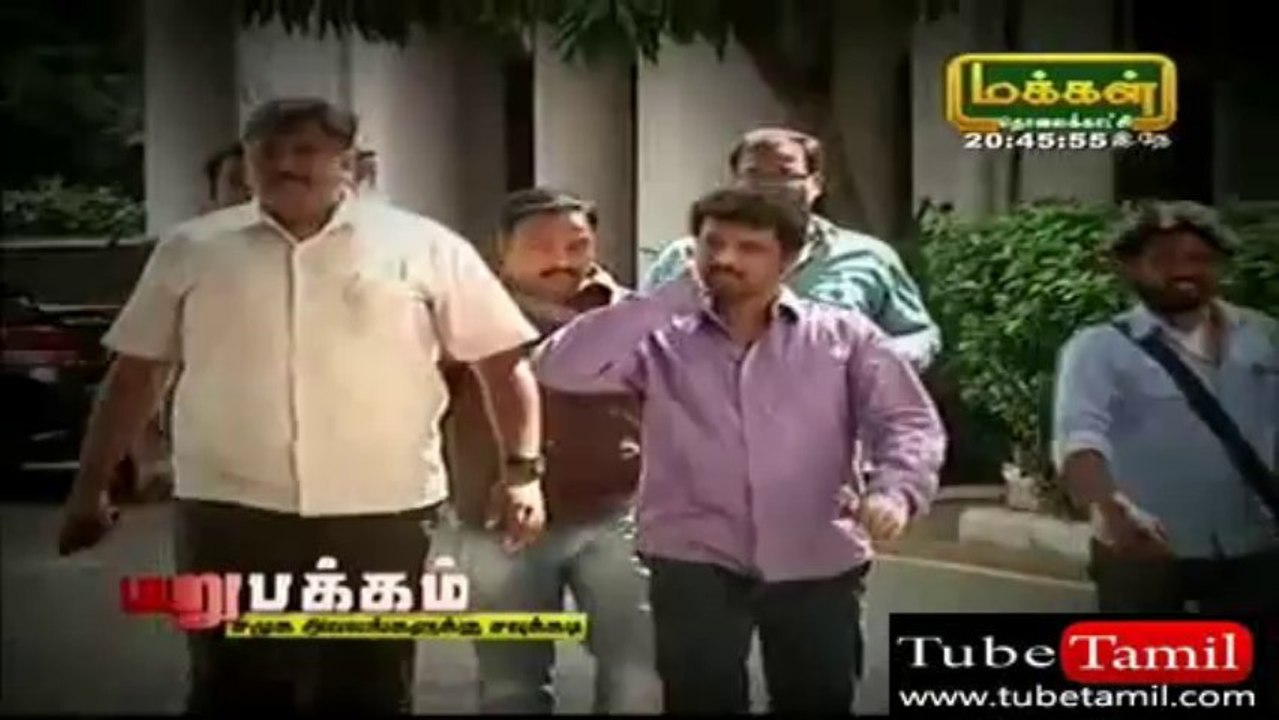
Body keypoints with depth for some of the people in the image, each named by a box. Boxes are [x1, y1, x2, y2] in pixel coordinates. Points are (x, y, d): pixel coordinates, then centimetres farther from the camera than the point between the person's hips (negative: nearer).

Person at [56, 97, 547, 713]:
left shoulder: (425, 247, 0)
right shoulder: (191, 250, 5)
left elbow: (503, 361, 2)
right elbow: (136, 372, 11)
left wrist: (522, 470, -7)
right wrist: (90, 487, 10)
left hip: (382, 511, -1)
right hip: (229, 510, 1)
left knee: (369, 693, 10)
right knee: (235, 691, 7)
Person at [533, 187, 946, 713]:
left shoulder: (844, 335, 4)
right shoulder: (662, 340, 4)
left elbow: (909, 422, -2)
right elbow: (559, 368, -10)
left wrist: (895, 490, -25)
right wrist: (674, 296, -10)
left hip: (817, 566, 1)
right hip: (695, 564, -1)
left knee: (819, 703, 12)